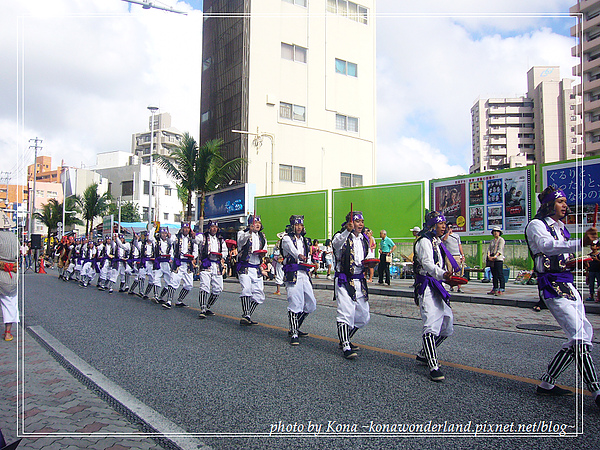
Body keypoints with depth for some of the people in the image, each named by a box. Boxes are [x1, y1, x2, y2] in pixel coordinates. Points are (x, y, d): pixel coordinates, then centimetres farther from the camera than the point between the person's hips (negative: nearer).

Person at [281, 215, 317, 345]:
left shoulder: (305, 240, 21)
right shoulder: (287, 238, -1)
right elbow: (291, 248, -24)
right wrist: (299, 255, -44)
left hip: (304, 273, 7)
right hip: (292, 273, -7)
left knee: (311, 304, 8)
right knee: (295, 302, -15)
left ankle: (295, 328, 23)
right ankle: (294, 335, -9)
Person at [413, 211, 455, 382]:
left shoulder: (437, 243, 21)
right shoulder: (424, 241, -9)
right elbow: (427, 263, -26)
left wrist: (448, 277, 19)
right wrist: (442, 274, -42)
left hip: (437, 287, 10)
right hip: (427, 287, -10)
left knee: (447, 324, 13)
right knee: (431, 325, -18)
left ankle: (424, 354, 27)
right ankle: (433, 367, -18)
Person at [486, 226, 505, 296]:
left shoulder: (501, 240, 0)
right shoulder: (492, 241, 20)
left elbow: (500, 250, -11)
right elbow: (489, 249, 10)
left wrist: (495, 256, -23)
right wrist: (489, 256, -9)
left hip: (499, 259, -7)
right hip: (492, 259, 7)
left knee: (500, 274, -9)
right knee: (494, 275, 9)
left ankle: (501, 290, -10)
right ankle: (495, 289, 14)